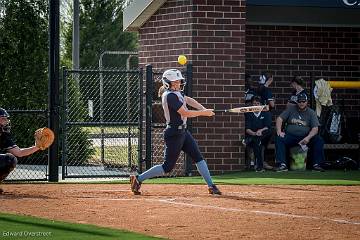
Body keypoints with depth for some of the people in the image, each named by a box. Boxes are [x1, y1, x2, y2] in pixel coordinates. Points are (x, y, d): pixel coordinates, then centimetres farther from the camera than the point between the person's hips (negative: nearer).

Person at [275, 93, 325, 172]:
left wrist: (308, 137, -23)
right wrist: (279, 131, -16)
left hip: (305, 137, 0)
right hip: (290, 137, 0)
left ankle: (316, 164, -25)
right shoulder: (290, 109, 10)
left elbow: (315, 128, -3)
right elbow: (279, 119, 3)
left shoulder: (311, 112, 7)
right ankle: (282, 164, -37)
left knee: (319, 140, -26)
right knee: (279, 139, -29)